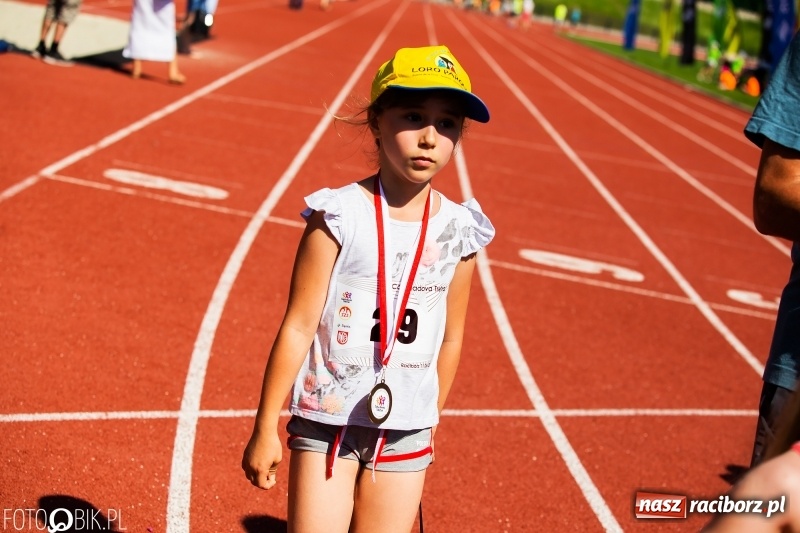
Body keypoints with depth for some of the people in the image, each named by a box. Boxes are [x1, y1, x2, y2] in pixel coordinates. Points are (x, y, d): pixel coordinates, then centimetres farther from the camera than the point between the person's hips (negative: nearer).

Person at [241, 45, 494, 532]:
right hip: (327, 421, -3)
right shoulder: (341, 216, -13)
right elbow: (298, 327, -11)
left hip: (407, 432, 3)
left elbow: (450, 338, 8)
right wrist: (265, 429, -8)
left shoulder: (458, 231, -3)